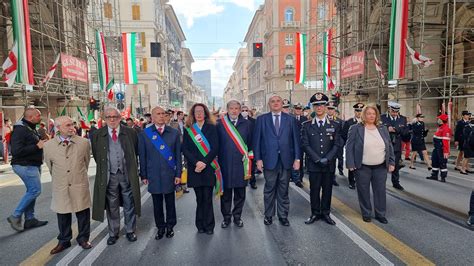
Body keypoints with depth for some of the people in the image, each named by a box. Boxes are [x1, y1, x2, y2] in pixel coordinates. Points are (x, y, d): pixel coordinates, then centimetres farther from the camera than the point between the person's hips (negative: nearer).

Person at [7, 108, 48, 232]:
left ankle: (30, 219, 21)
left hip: (33, 165, 10)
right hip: (25, 165, -10)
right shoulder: (20, 129, -16)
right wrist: (37, 146, -22)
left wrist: (42, 143, 4)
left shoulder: (31, 128, 15)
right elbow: (16, 151, -24)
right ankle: (15, 216, 3)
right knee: (35, 190, -10)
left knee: (31, 191, 13)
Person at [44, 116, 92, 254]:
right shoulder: (48, 146, -4)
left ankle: (83, 239, 28)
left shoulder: (84, 143, -6)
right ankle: (64, 241, 32)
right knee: (63, 215, 14)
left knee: (83, 214, 9)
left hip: (80, 186, -1)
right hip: (60, 187, 1)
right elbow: (50, 166, 11)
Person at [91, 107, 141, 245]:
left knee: (129, 205, 9)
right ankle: (113, 233, 27)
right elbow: (96, 156, 10)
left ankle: (130, 231, 26)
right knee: (111, 207, 11)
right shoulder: (97, 135, 0)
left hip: (127, 174, 0)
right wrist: (104, 168, 10)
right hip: (109, 176, 0)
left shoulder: (130, 133, 0)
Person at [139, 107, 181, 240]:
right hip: (153, 175, 0)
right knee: (157, 204, 11)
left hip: (170, 174, 0)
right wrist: (143, 175, 1)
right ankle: (160, 227, 28)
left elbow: (178, 155, 1)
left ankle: (170, 226, 29)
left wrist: (178, 174, -2)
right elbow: (142, 156, 3)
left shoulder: (174, 133, 1)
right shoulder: (144, 134, 0)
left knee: (170, 202, 11)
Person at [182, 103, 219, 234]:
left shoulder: (211, 128, 4)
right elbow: (185, 149, 0)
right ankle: (200, 225, 21)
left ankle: (209, 226, 14)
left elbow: (215, 148, -3)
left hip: (208, 168, -1)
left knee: (207, 198, 2)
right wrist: (196, 163, -13)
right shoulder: (188, 130, 8)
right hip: (194, 169, 1)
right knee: (199, 198, 8)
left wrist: (204, 163, -13)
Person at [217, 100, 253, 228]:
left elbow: (250, 143, 7)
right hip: (225, 164, -1)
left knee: (240, 193, 10)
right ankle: (226, 217, 26)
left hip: (241, 164, 1)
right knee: (226, 193, 9)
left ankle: (237, 216, 28)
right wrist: (216, 161, 1)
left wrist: (249, 160, 3)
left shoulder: (247, 124, 5)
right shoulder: (220, 124, 2)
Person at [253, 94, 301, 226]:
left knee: (283, 190, 10)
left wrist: (297, 158, -1)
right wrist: (258, 159, -5)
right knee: (269, 190, 9)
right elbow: (257, 140, 1)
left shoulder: (291, 119, 6)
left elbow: (296, 140, 5)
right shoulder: (262, 119, 3)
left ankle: (283, 216, 25)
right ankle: (268, 215, 25)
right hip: (269, 160, -1)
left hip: (286, 160, 1)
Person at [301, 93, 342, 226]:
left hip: (329, 164, 1)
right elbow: (305, 144, -3)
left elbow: (337, 144, 0)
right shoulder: (307, 125, 2)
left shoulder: (335, 125, 5)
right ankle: (315, 213, 20)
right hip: (313, 164, -1)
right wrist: (317, 159, -12)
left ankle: (326, 213, 24)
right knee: (314, 190, 6)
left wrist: (327, 159, -12)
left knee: (327, 190, 9)